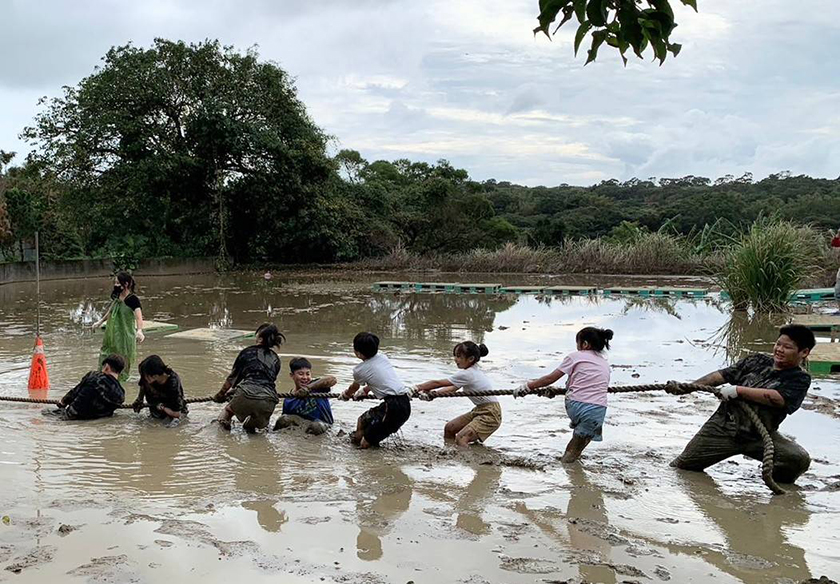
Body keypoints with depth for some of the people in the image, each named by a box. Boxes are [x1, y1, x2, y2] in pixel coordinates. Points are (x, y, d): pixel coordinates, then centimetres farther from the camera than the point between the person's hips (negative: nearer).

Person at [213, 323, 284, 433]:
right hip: (268, 402, 3)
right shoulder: (276, 360, 20)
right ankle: (251, 424, 9)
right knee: (261, 423, 34)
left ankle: (223, 417, 7)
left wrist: (221, 395, 31)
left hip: (247, 396, -3)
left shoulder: (247, 352, 11)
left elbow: (233, 377, 16)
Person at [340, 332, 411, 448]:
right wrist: (365, 390, 52)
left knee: (365, 444, 2)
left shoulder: (360, 370, -2)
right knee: (363, 420, 21)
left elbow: (354, 388, 22)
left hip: (393, 406, -8)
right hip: (406, 403, 8)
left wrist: (346, 395, 44)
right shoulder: (383, 358, 14)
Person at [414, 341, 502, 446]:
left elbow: (437, 383, -17)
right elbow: (453, 389, 5)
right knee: (449, 428, 11)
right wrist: (433, 394, -9)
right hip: (480, 410, 10)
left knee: (461, 439, -23)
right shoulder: (473, 370, 6)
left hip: (490, 414, -10)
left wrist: (417, 388, -8)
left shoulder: (467, 374, -22)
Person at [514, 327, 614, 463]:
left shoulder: (575, 357, 8)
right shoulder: (605, 364, 22)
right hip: (598, 411, 3)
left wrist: (527, 386, 16)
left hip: (574, 406, -3)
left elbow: (550, 378, 6)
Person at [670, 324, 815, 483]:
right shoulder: (757, 361, 11)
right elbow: (721, 375, 10)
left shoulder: (800, 379, -1)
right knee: (683, 464, 1)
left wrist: (738, 390, -19)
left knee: (800, 459, -23)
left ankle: (778, 482, 7)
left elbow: (777, 399, -20)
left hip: (759, 437, -2)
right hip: (724, 426, 2)